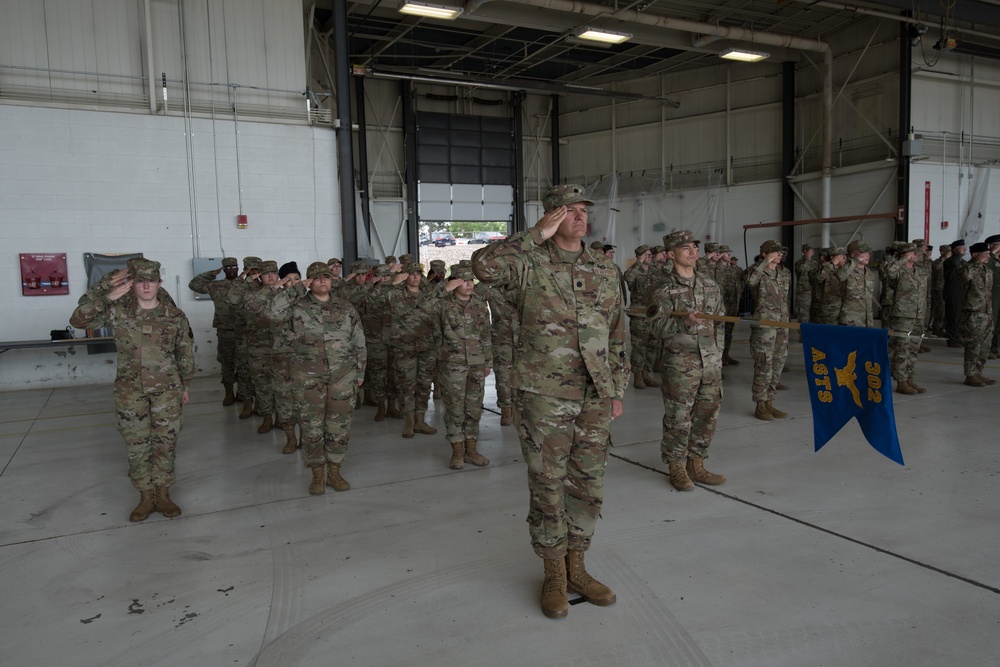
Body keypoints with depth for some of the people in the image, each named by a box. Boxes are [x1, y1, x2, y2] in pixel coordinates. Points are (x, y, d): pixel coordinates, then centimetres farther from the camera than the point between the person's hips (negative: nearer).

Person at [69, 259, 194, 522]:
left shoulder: (175, 316, -2)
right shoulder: (118, 311, -3)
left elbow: (185, 352, 6)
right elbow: (79, 320, -11)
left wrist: (185, 385, 10)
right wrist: (105, 293, -18)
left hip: (167, 390, 0)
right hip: (130, 391, 0)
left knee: (165, 443, 6)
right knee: (137, 444, 7)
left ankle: (163, 495, 21)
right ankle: (146, 497, 21)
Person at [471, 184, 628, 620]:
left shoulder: (604, 270, 9)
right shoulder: (530, 264, -6)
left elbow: (617, 336, 13)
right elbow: (483, 264, -27)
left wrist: (617, 391, 10)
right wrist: (537, 236, -20)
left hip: (595, 397, 5)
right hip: (544, 395, -4)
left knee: (588, 486, 13)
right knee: (548, 486, 6)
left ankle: (576, 568, 31)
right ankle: (554, 576, 24)